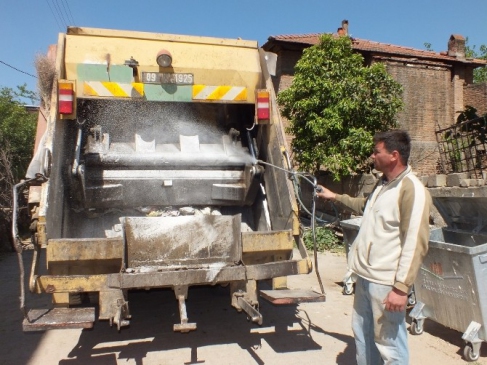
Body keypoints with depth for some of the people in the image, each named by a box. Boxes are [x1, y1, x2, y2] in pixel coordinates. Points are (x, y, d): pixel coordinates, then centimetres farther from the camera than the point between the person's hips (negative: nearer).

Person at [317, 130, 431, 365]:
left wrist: (401, 287, -23)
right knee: (362, 334, 21)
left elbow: (415, 245, -21)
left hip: (385, 281, -9)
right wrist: (336, 197, 34)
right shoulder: (383, 183, 11)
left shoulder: (412, 190, -17)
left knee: (388, 342, 3)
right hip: (365, 275, 9)